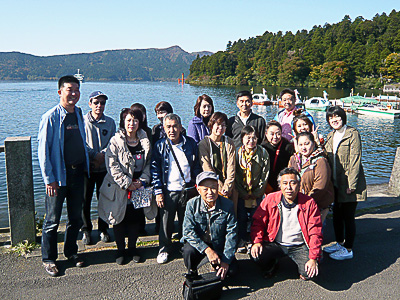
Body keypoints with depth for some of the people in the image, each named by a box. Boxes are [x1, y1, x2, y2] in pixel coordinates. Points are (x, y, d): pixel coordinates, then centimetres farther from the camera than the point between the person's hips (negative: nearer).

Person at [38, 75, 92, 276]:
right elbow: (43, 149, -12)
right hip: (58, 175, -6)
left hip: (77, 173, 6)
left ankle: (71, 252, 31)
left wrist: (86, 165, 15)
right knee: (53, 220, 3)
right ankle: (48, 259, 19)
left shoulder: (79, 114, 9)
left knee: (76, 217, 14)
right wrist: (49, 179, -15)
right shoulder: (51, 117, -10)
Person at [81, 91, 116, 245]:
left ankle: (103, 229, 24)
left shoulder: (110, 122, 7)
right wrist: (93, 156, -12)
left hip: (104, 167, 2)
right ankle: (86, 230, 20)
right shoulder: (82, 121, -1)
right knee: (85, 200, 2)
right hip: (86, 167, -2)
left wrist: (103, 154, -13)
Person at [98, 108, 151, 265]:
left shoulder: (145, 142, 5)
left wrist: (142, 181, -7)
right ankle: (120, 250, 23)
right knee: (119, 218, 6)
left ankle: (132, 248, 26)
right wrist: (127, 183, -17)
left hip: (138, 188, 3)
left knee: (136, 218, 8)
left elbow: (148, 163, 8)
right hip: (119, 189, -3)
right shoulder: (115, 141, -6)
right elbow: (112, 166, -13)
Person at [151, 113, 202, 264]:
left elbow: (197, 166, 7)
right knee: (166, 222, 7)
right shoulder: (159, 146, -2)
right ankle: (164, 249, 25)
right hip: (168, 191, -1)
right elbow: (155, 170, -2)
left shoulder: (190, 143, 2)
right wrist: (158, 192, -7)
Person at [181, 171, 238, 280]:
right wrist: (207, 250, -32)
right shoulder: (192, 204, -13)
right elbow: (188, 231, -19)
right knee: (189, 251, -32)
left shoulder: (227, 205, -12)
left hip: (219, 245, 1)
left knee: (232, 270, -18)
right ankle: (192, 275, 1)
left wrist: (226, 261, -19)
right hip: (198, 243, -1)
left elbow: (231, 234, -12)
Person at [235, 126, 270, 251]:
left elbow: (265, 175, -3)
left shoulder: (263, 152, -4)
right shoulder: (237, 152, -4)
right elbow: (234, 175, -2)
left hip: (257, 193, 0)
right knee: (241, 216, 5)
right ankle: (242, 240, 20)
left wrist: (257, 193, -5)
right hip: (241, 193, 1)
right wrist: (243, 193, -5)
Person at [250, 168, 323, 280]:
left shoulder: (309, 203, -8)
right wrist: (257, 241, -18)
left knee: (310, 273, -24)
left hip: (299, 246, -1)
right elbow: (258, 222, 0)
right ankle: (271, 266, 12)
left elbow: (315, 233, -7)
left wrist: (313, 258, -15)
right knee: (255, 254, -24)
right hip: (275, 244, 1)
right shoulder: (270, 199, -6)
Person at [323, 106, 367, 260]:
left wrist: (351, 184, -17)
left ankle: (348, 250, 12)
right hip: (336, 184, 7)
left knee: (348, 216, 0)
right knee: (337, 214, 16)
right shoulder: (331, 136, 12)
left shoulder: (352, 134, -10)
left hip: (349, 184, -7)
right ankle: (339, 243, 32)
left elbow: (355, 160, -15)